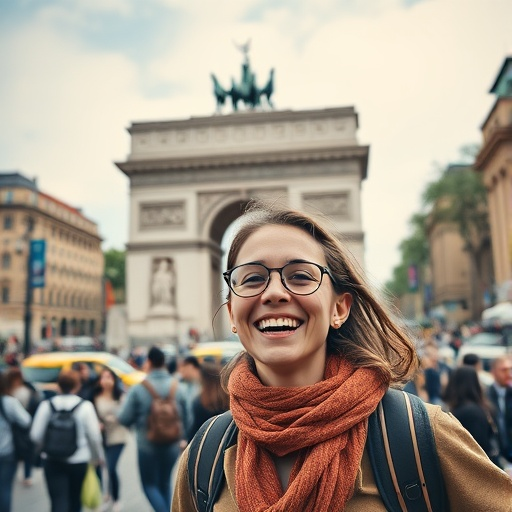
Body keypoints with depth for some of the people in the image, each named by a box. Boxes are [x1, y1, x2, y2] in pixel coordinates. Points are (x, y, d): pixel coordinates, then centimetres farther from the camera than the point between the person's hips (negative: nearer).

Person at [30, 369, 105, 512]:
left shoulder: (46, 405, -5)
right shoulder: (85, 406, -10)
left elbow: (35, 435, -4)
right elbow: (94, 436, -10)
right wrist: (99, 456, 7)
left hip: (53, 461, 0)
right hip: (79, 461, 0)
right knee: (74, 500, 21)